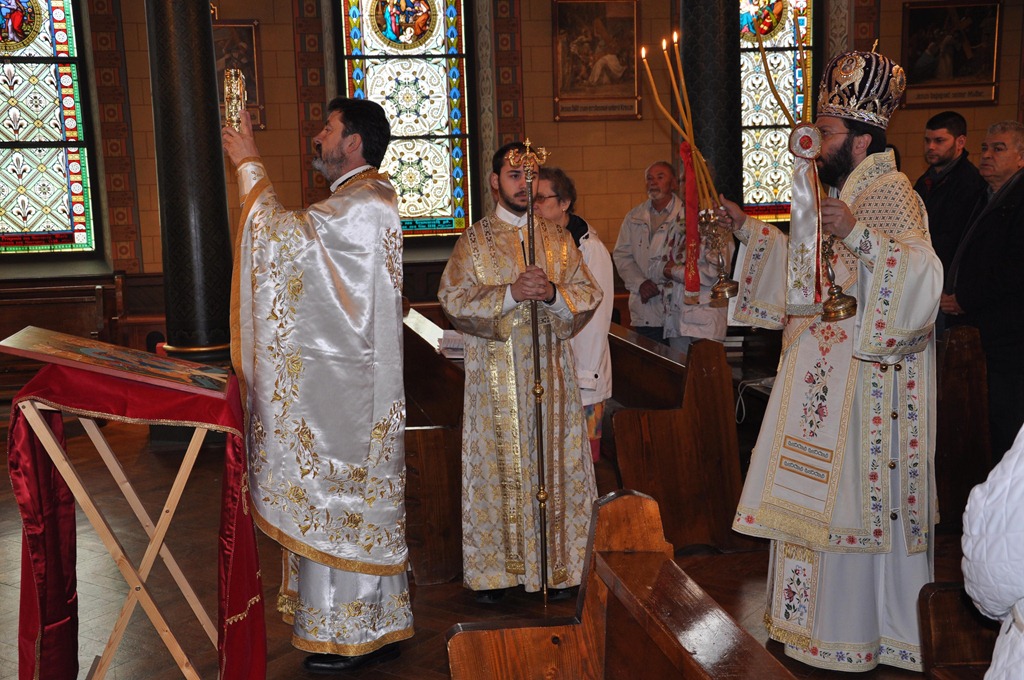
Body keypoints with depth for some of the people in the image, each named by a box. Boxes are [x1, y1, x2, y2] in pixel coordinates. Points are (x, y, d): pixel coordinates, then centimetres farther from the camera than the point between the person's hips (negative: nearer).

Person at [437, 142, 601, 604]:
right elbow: (454, 300, -7)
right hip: (495, 375, -2)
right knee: (496, 470, 1)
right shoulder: (474, 241, 4)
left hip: (551, 374, 2)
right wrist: (510, 293, -19)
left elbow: (589, 296, 5)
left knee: (554, 465, 5)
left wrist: (553, 294, -15)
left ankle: (558, 566, 16)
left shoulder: (559, 240, 10)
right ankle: (493, 569, 12)